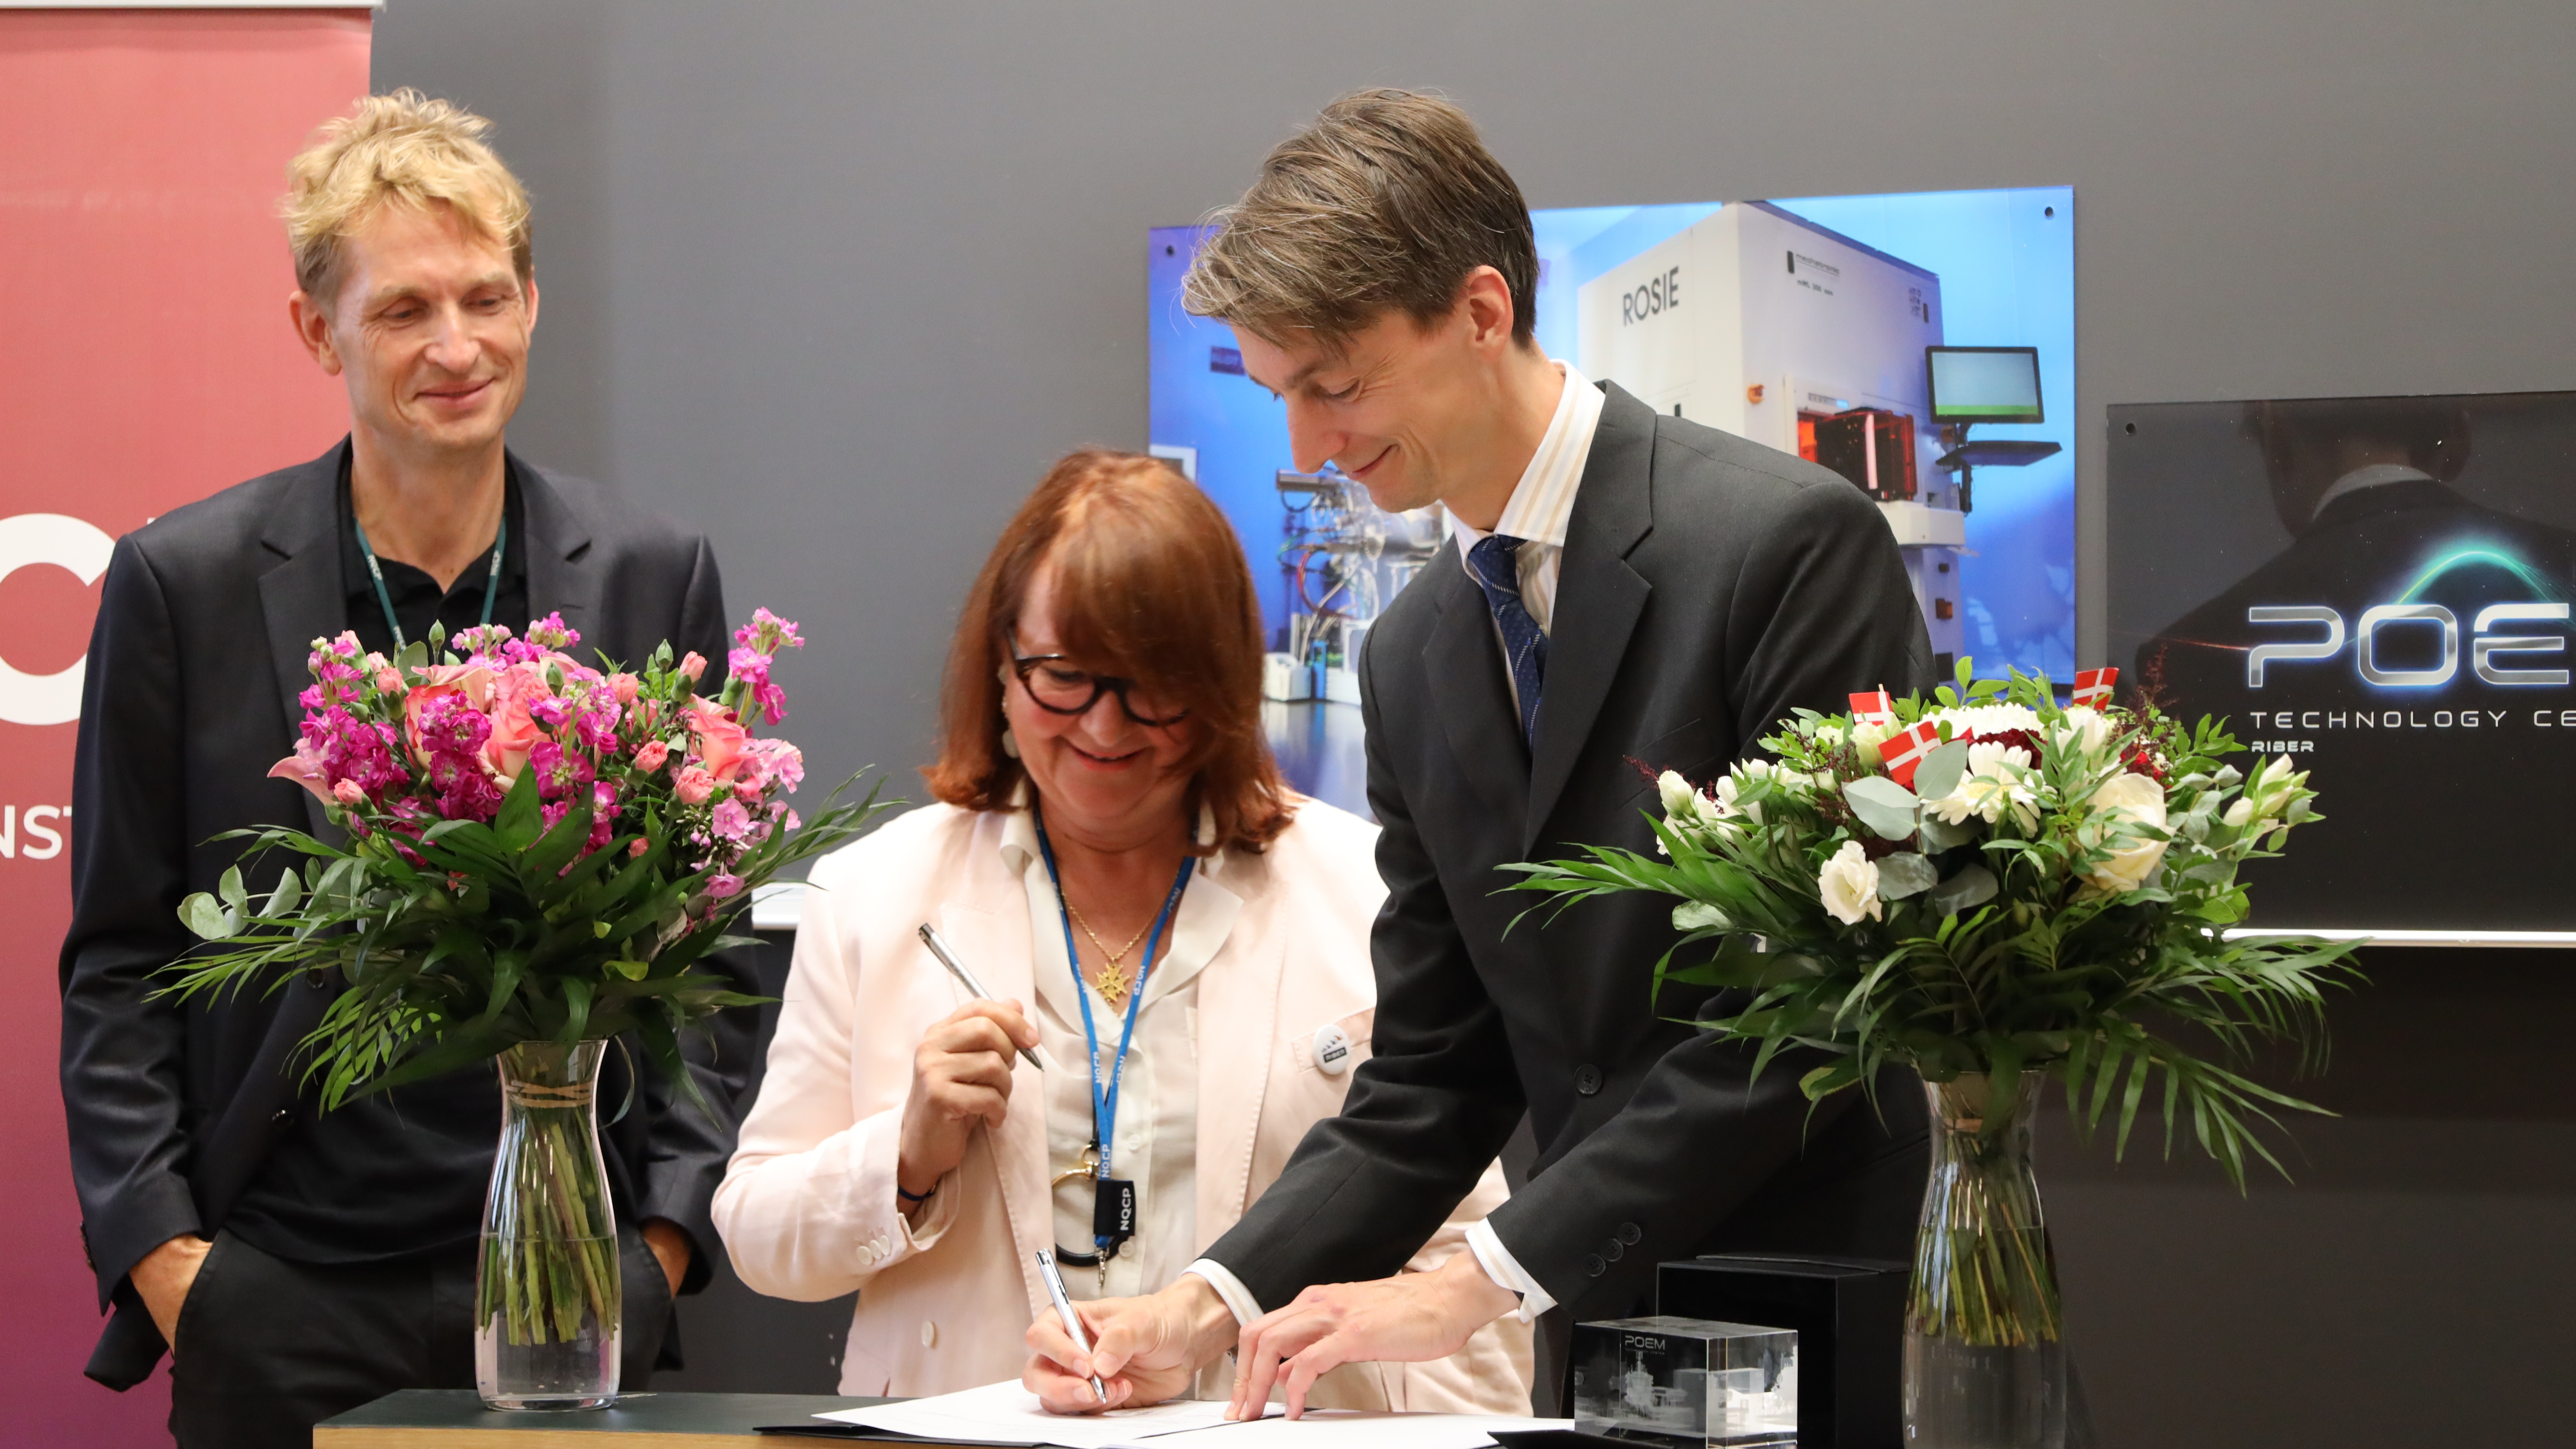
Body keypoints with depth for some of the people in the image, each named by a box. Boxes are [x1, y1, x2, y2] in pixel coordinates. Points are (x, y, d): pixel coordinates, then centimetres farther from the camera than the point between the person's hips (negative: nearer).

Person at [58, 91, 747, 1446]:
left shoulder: (652, 575, 5)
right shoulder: (182, 582, 0)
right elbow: (117, 962, 4)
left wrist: (669, 1229, 2)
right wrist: (160, 1250, -3)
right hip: (281, 1294, -1)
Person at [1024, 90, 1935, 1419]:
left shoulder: (1788, 540, -13)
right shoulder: (1412, 659, 10)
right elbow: (1427, 1085, 11)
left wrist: (1483, 1281, -19)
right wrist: (1214, 1305, -5)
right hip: (1602, 1343, 6)